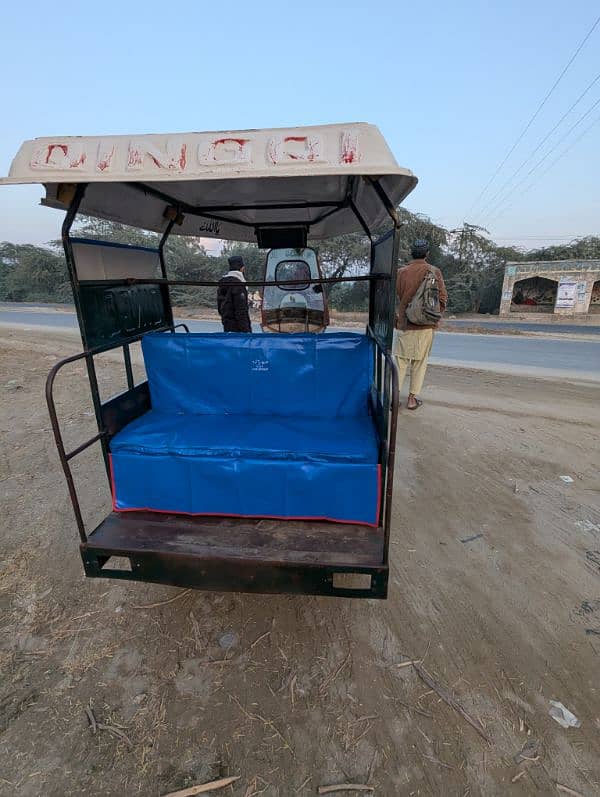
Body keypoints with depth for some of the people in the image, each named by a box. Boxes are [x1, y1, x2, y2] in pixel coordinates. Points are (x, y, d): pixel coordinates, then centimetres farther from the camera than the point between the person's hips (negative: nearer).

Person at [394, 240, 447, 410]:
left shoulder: (401, 272, 0)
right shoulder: (434, 271, -3)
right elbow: (443, 297, -2)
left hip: (403, 324, 1)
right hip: (425, 326, -1)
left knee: (400, 361, 8)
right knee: (420, 362, 9)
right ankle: (412, 398, 12)